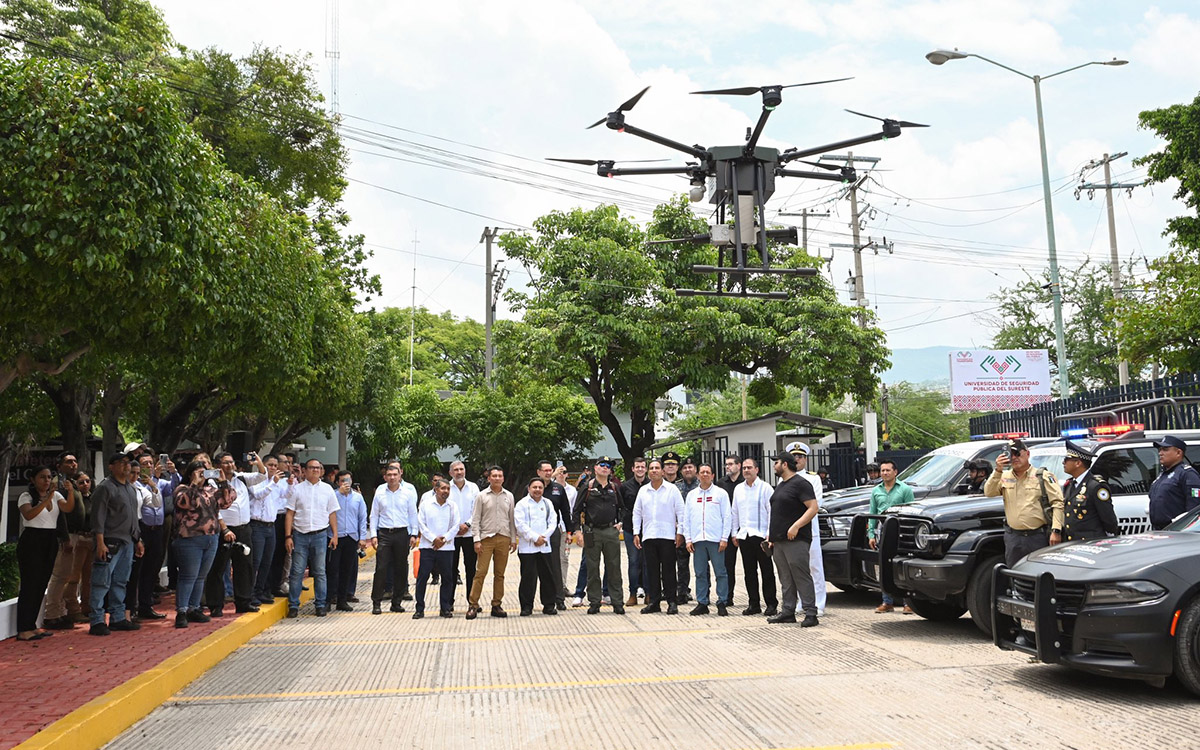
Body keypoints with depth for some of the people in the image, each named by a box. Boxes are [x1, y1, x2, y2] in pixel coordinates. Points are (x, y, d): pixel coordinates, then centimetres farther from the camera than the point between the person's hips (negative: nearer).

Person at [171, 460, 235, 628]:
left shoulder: (211, 490, 14)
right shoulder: (182, 489, -3)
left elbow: (228, 500, 5)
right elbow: (187, 502, -24)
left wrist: (222, 482, -4)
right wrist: (195, 484, -21)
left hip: (211, 539, 7)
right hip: (190, 540, -6)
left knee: (201, 577, 12)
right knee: (188, 576, -6)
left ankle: (193, 609, 21)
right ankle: (181, 612, -1)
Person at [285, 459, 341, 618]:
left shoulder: (327, 489, 9)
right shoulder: (297, 489, 4)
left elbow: (332, 514, 10)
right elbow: (290, 514, 2)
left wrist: (335, 535, 4)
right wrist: (288, 536, -5)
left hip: (320, 535, 1)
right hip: (300, 535, -1)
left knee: (320, 572, 5)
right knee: (297, 572, -1)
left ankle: (321, 605, 12)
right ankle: (293, 605, 7)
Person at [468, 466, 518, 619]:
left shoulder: (509, 496, 9)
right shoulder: (482, 496, 1)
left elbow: (512, 519, 13)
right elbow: (476, 519, 1)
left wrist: (513, 539, 9)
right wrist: (477, 540, -6)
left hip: (504, 538, 3)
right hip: (486, 538, -3)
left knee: (500, 574, 7)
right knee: (481, 572, -7)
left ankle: (496, 605, 14)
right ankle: (473, 605, -1)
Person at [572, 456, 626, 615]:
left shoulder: (614, 488, 10)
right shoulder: (587, 487, 1)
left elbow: (622, 507, 22)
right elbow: (577, 510, 2)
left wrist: (620, 523, 9)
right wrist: (578, 529, -5)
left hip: (611, 531, 2)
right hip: (592, 532, -2)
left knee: (614, 568, 3)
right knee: (593, 569, 4)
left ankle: (618, 602, 8)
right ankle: (594, 602, 12)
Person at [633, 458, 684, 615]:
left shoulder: (672, 489, 1)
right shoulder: (643, 490, 11)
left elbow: (680, 512, 1)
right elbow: (637, 512, 14)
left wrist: (680, 532, -5)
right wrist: (636, 533, 8)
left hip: (667, 536, -3)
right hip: (648, 536, 3)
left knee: (668, 570, -2)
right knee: (652, 570, 6)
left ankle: (672, 602, 6)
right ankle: (653, 602, 12)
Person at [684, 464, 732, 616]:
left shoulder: (721, 493, 4)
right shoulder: (691, 495, 13)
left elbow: (727, 517, 1)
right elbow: (686, 518, 13)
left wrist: (724, 538, -6)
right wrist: (688, 539, 5)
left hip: (716, 539, -3)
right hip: (697, 539, 3)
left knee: (720, 572, -2)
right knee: (700, 573, 6)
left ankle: (722, 603, 5)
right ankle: (702, 603, 12)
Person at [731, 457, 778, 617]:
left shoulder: (765, 488, -2)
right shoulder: (738, 489, 13)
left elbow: (772, 511, -5)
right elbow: (735, 512, 17)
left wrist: (769, 534, -11)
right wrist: (735, 533, 14)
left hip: (761, 535, -5)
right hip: (744, 536, 5)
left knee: (767, 571, -1)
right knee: (749, 572, 8)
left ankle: (771, 604, 5)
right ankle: (754, 604, 15)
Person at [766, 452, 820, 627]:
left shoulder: (800, 484, -8)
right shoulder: (780, 486, 21)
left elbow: (813, 508, -15)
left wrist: (796, 526, -23)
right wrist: (771, 533, 19)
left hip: (796, 540, -9)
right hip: (779, 540, 9)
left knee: (802, 577, -8)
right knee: (786, 579, 11)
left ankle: (811, 614, -6)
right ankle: (787, 612, 16)